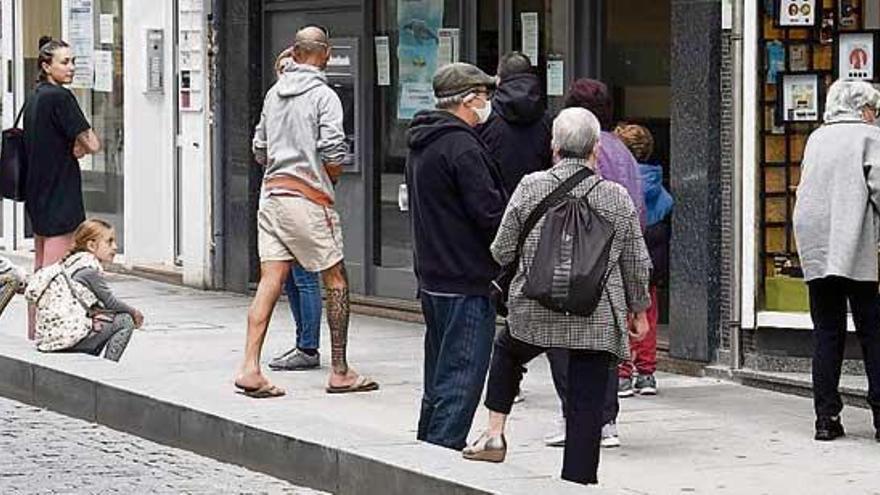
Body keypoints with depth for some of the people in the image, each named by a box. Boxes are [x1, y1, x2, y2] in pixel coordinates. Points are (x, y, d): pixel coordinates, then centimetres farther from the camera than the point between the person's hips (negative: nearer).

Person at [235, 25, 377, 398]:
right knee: (336, 282, 5)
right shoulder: (323, 96, -8)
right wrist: (331, 180, 5)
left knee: (270, 281, 2)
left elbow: (260, 151, 16)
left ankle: (250, 368, -6)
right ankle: (340, 373, 8)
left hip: (271, 192, 6)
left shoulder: (274, 93, 12)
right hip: (308, 198, -6)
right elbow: (333, 155, -14)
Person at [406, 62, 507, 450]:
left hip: (432, 276, 10)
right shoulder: (461, 146, -16)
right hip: (465, 282, -10)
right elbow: (490, 211, -20)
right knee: (461, 379, -7)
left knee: (440, 381, 18)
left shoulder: (421, 144, 15)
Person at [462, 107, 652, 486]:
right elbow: (637, 266, 4)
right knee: (586, 405, 3)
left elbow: (502, 251, 2)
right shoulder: (616, 198, -2)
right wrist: (639, 311, 19)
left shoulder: (531, 187, -4)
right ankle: (578, 480, 3)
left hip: (534, 312, 1)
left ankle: (495, 432, 23)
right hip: (598, 320, -1)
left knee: (507, 351, 30)